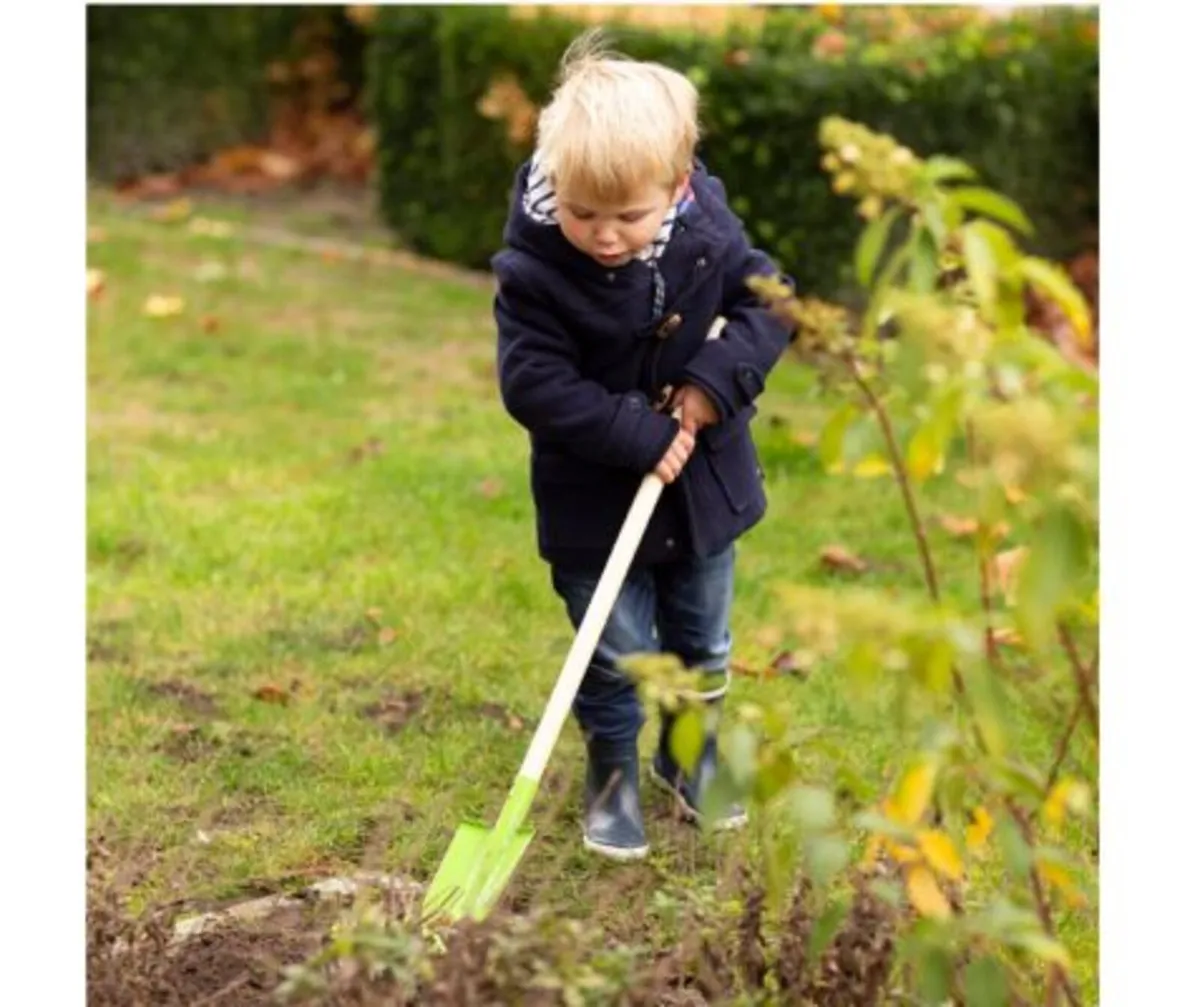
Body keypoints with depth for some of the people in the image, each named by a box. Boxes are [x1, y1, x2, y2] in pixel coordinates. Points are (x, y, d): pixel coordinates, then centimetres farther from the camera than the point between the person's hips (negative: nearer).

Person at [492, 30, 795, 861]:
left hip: (703, 481, 4)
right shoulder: (532, 269, -25)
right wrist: (640, 436, -29)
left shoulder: (708, 232, -14)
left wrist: (719, 378, -20)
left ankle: (691, 753, 45)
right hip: (595, 499, -4)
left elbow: (768, 300, -4)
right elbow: (533, 383, -26)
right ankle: (612, 776, 32)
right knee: (616, 654, 8)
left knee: (703, 642, 21)